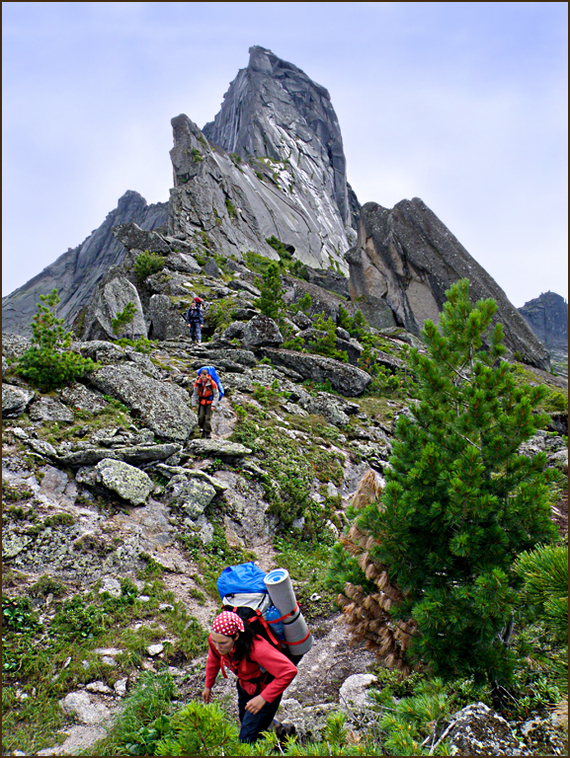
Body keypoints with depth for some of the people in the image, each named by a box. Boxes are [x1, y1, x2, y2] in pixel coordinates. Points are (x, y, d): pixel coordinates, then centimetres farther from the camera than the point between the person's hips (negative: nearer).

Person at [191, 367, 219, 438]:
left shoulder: (212, 383, -15)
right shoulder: (197, 382, -5)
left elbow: (216, 394, -8)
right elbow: (194, 394, 4)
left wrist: (214, 405, -15)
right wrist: (194, 404, 1)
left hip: (209, 402, -3)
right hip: (201, 401, 3)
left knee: (208, 418, -9)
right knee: (201, 417, -4)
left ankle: (208, 432, 0)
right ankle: (203, 430, 14)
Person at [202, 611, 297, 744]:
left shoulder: (256, 648, -42)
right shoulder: (215, 640, -23)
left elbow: (289, 671, -40)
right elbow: (213, 660, 3)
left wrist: (264, 698, -35)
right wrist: (208, 686, 17)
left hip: (265, 689, -6)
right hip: (244, 686, 6)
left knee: (247, 739, -5)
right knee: (245, 722, 24)